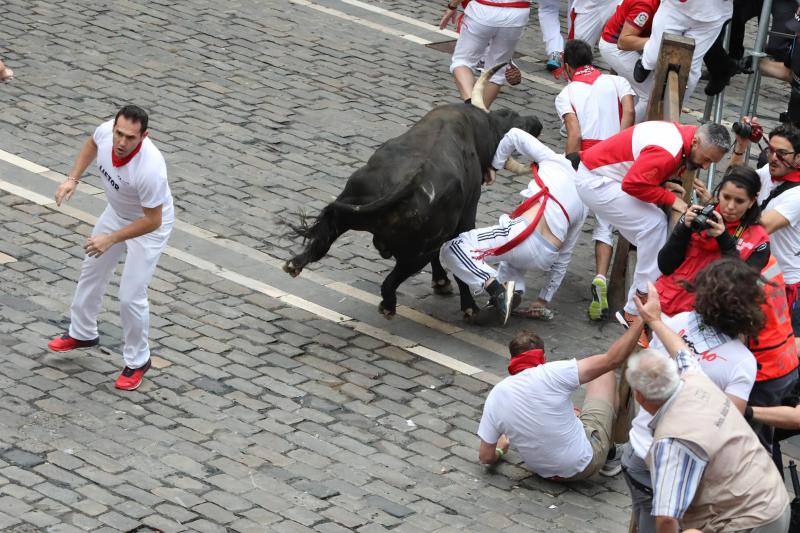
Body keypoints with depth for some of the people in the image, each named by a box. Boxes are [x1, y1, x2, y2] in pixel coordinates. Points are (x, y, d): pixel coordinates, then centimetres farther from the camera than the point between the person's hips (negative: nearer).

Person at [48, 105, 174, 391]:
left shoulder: (150, 169, -44)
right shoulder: (106, 131, -26)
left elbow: (152, 220, -31)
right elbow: (92, 143, 2)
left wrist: (111, 239, -31)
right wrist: (73, 178, -6)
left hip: (149, 224, -7)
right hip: (117, 212, 7)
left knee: (131, 297, -6)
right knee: (92, 270, 22)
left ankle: (137, 361, 19)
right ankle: (83, 333, 47)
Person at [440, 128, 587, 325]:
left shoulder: (556, 161, 13)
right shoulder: (583, 209, 26)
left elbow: (514, 135, 9)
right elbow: (563, 258, 28)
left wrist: (494, 165, 21)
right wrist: (544, 300, 32)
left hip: (524, 234, -6)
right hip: (545, 258, 6)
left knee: (451, 249, -3)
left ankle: (496, 289, -19)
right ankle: (514, 292, 10)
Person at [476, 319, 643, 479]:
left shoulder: (495, 396, -12)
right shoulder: (551, 373, -25)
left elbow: (485, 457, -5)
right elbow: (612, 359, -24)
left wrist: (499, 449, 17)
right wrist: (641, 320, -17)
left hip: (547, 473, 4)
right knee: (605, 375, 14)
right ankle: (610, 454, 28)